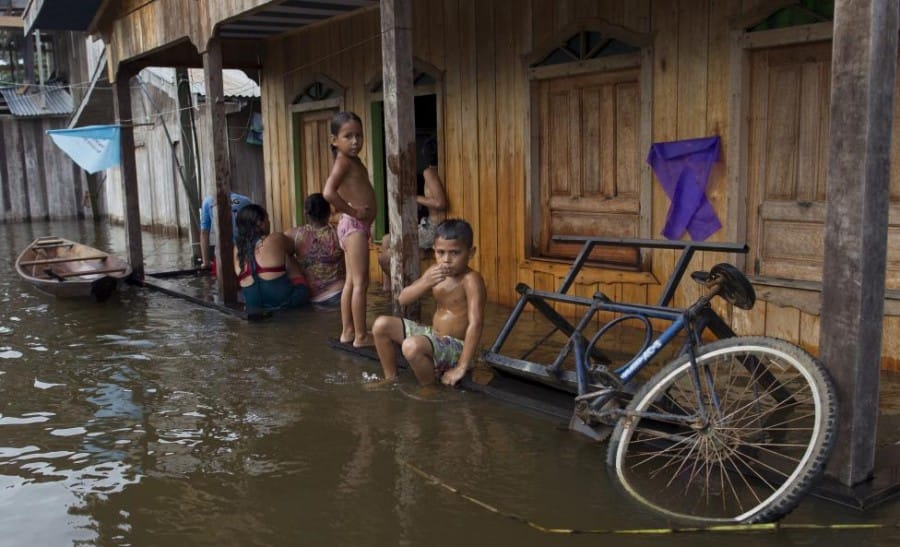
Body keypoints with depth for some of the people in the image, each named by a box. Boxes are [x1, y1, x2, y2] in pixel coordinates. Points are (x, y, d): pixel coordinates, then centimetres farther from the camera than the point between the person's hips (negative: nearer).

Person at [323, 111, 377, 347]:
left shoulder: (353, 160, 13)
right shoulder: (343, 161, -14)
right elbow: (328, 193, -28)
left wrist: (356, 211, 8)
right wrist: (352, 211, -19)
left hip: (355, 226, 10)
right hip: (354, 226, -10)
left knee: (351, 281, 14)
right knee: (360, 282, -5)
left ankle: (347, 331, 21)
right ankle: (361, 336, 1)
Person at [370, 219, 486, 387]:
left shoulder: (471, 279, -20)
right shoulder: (434, 272, 3)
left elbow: (475, 324, -27)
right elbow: (403, 299, -1)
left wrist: (461, 367, -29)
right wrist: (426, 282, -21)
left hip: (456, 346, -8)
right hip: (433, 335, 8)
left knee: (412, 346, -35)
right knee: (382, 325, 3)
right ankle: (391, 378, 17)